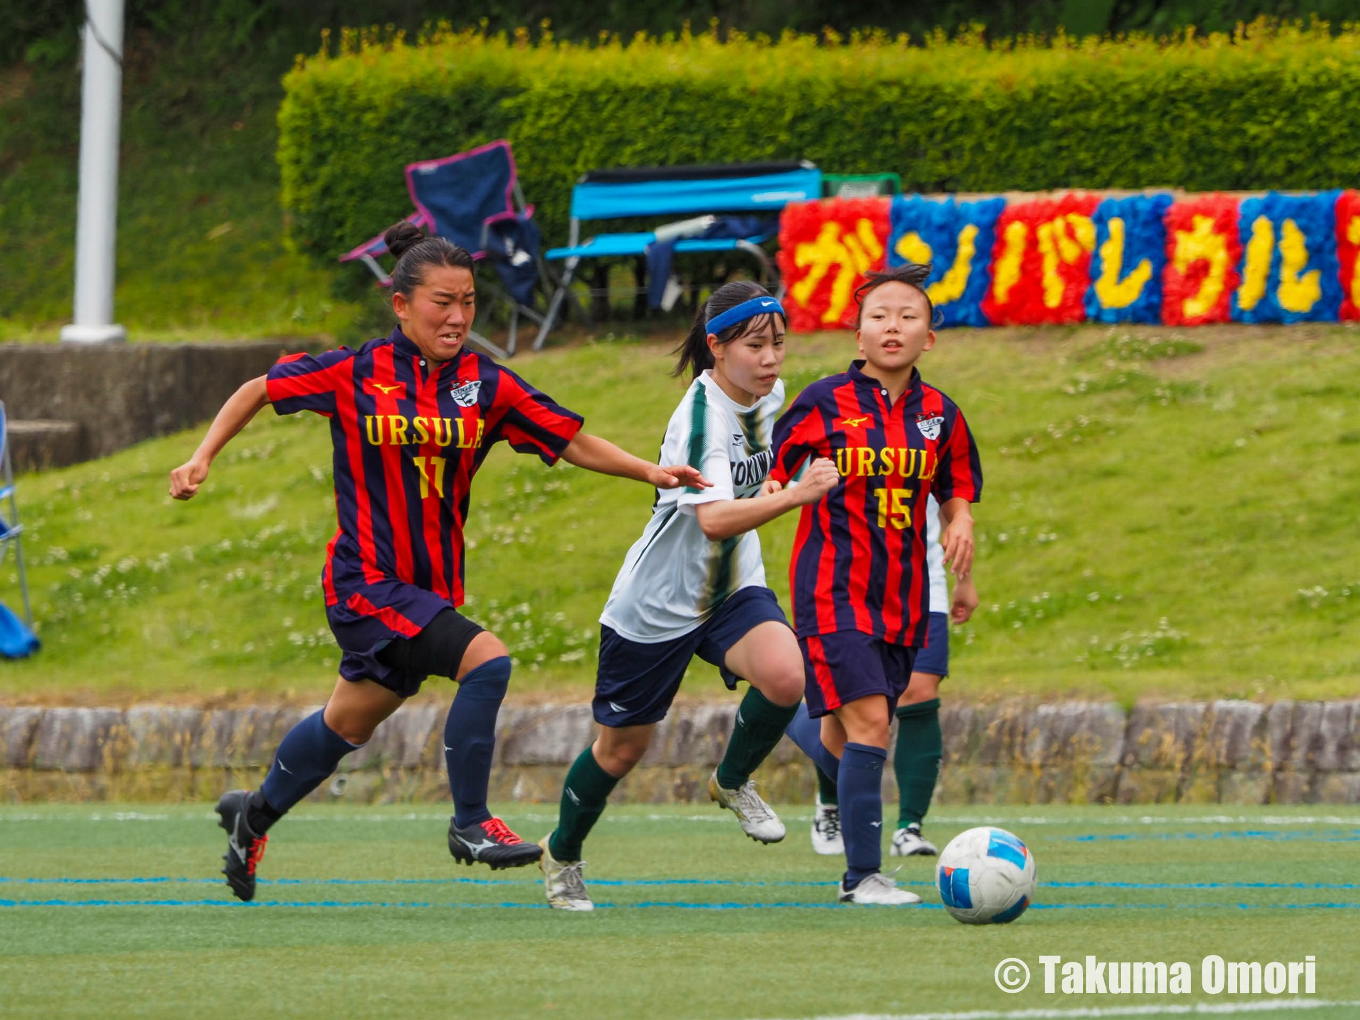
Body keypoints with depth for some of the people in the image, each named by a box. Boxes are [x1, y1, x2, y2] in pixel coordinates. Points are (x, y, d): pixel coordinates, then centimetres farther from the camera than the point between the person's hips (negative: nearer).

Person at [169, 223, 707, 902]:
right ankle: (470, 823, -12)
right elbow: (260, 391, 5)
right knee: (486, 660, -24)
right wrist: (202, 457, -1)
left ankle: (255, 815, 43)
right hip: (366, 584, -5)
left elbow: (570, 440, -1)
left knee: (347, 724, 19)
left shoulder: (485, 386, -1)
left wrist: (649, 471, -13)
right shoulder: (355, 374, -8)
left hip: (433, 586, 5)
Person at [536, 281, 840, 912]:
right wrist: (796, 496, -51)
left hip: (733, 588, 6)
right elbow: (714, 519, -42)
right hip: (659, 601, -6)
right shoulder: (701, 415, -27)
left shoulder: (767, 396, -3)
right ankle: (562, 854, 36)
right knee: (623, 746, 9)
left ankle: (732, 781, 4)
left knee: (785, 676, -25)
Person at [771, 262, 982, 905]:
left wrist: (961, 524, -3)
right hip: (832, 588, -5)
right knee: (870, 723, -19)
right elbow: (771, 475, 5)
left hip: (902, 597, 5)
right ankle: (862, 876, -11)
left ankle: (801, 726, 51)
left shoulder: (940, 416, 7)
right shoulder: (824, 404, -4)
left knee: (843, 745, 13)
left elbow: (956, 493, 18)